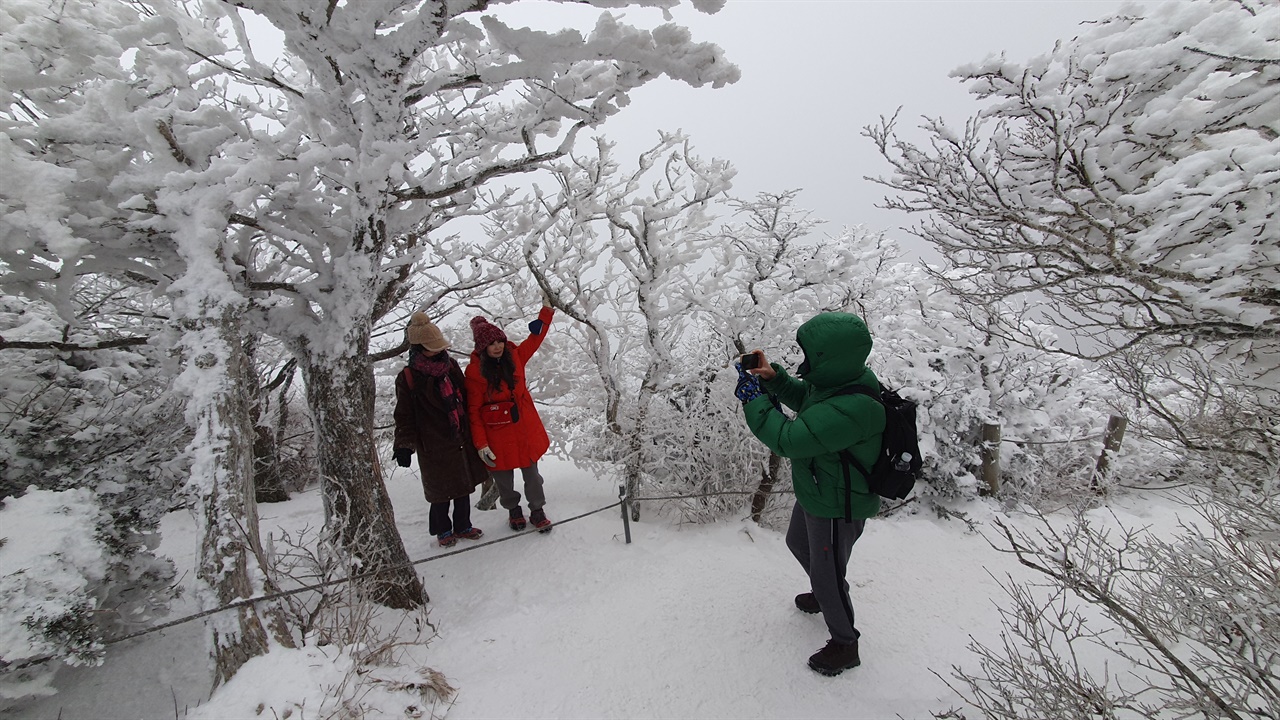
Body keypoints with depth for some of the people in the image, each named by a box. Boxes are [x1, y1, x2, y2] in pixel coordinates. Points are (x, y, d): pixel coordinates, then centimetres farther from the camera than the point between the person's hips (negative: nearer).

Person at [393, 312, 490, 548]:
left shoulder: (451, 366, 6)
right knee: (440, 490, 6)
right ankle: (443, 530, 27)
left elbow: (465, 398, 14)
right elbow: (404, 417, -6)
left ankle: (463, 526, 31)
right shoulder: (407, 378, -9)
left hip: (461, 439, 5)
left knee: (464, 484, 14)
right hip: (433, 446, -5)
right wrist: (403, 446, -13)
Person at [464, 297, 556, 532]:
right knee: (504, 479, 12)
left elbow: (535, 338, 13)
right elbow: (473, 411, -10)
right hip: (497, 435, -3)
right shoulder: (474, 371, -11)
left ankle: (537, 511, 27)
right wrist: (481, 443, -14)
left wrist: (546, 309, 9)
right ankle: (513, 510, 36)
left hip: (526, 429, 3)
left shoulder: (514, 356, 1)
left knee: (531, 474, 10)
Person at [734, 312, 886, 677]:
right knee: (799, 544, 33)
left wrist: (753, 396, -28)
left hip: (838, 508, -10)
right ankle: (823, 595, 61)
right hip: (815, 493, 10)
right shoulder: (837, 381, -9)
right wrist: (774, 377, -5)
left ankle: (844, 644, 39)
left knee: (828, 577, 12)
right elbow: (805, 399, 13)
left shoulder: (852, 408, -40)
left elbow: (787, 439, -38)